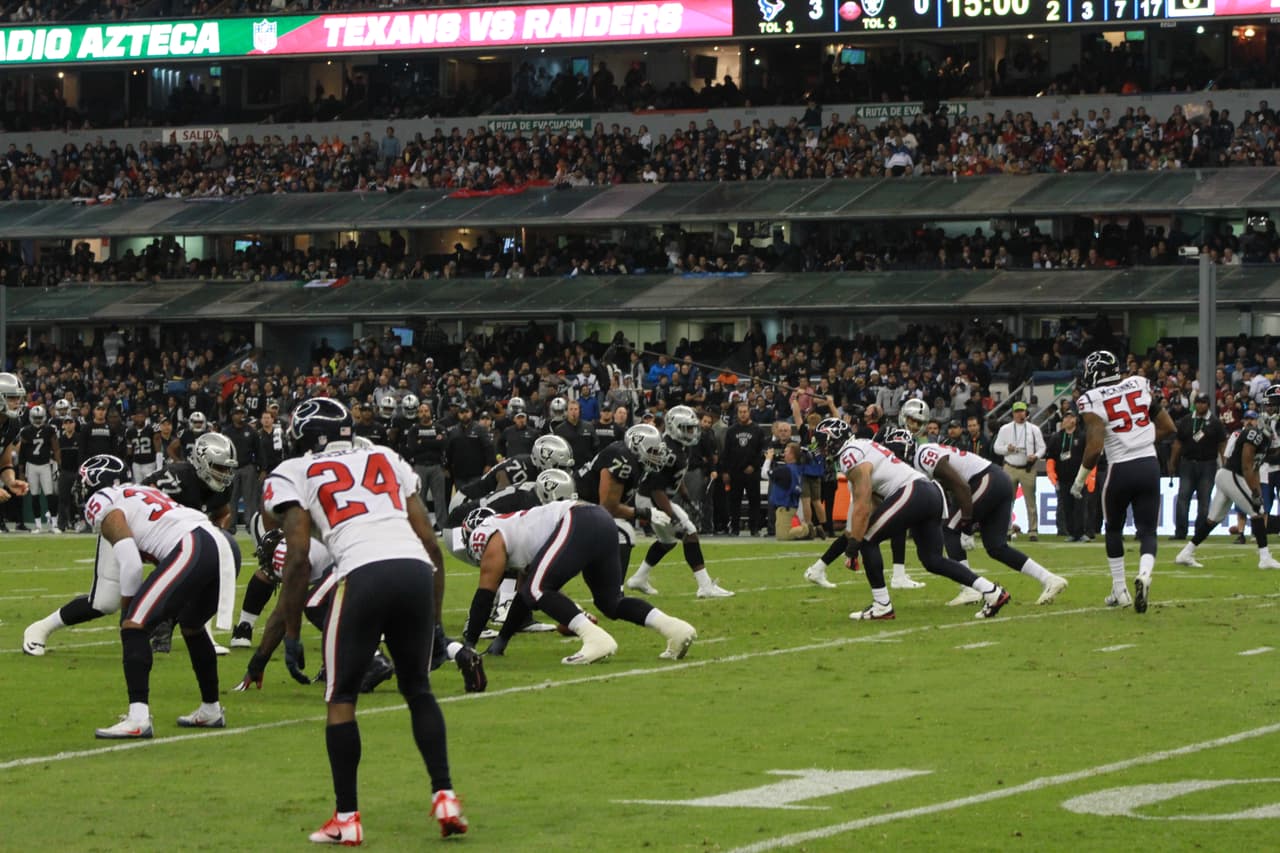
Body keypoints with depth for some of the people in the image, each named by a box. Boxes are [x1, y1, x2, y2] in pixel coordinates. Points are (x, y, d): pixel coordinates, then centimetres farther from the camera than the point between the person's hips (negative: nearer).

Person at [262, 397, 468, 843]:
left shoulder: (294, 474, 15)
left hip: (363, 575, -4)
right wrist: (434, 619, 26)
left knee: (341, 697, 11)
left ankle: (346, 818, 9)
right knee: (418, 689, 21)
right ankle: (444, 797, 12)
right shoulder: (387, 460, 27)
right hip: (417, 571, 4)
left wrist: (291, 634, 10)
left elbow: (299, 558, 5)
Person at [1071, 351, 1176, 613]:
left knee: (1114, 529, 20)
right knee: (1147, 531, 5)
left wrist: (1079, 480, -3)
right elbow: (1168, 427, 11)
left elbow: (1095, 447, -15)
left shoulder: (1092, 401, -7)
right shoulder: (1140, 386, 6)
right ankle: (1144, 574, -25)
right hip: (1150, 465, 3)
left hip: (1121, 470, -3)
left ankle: (1120, 591, 22)